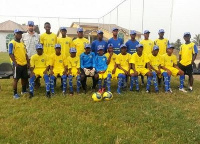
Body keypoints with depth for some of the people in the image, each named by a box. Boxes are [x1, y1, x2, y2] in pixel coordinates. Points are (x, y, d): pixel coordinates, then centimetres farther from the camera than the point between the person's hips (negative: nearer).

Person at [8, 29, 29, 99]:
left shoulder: (22, 44, 16)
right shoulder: (12, 43, -7)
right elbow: (10, 54, -13)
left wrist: (28, 62, 12)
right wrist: (15, 63, -18)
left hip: (24, 64, 7)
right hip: (17, 64, -7)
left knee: (24, 78, 14)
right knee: (16, 79, -1)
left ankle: (24, 90, 30)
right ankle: (15, 94, 7)